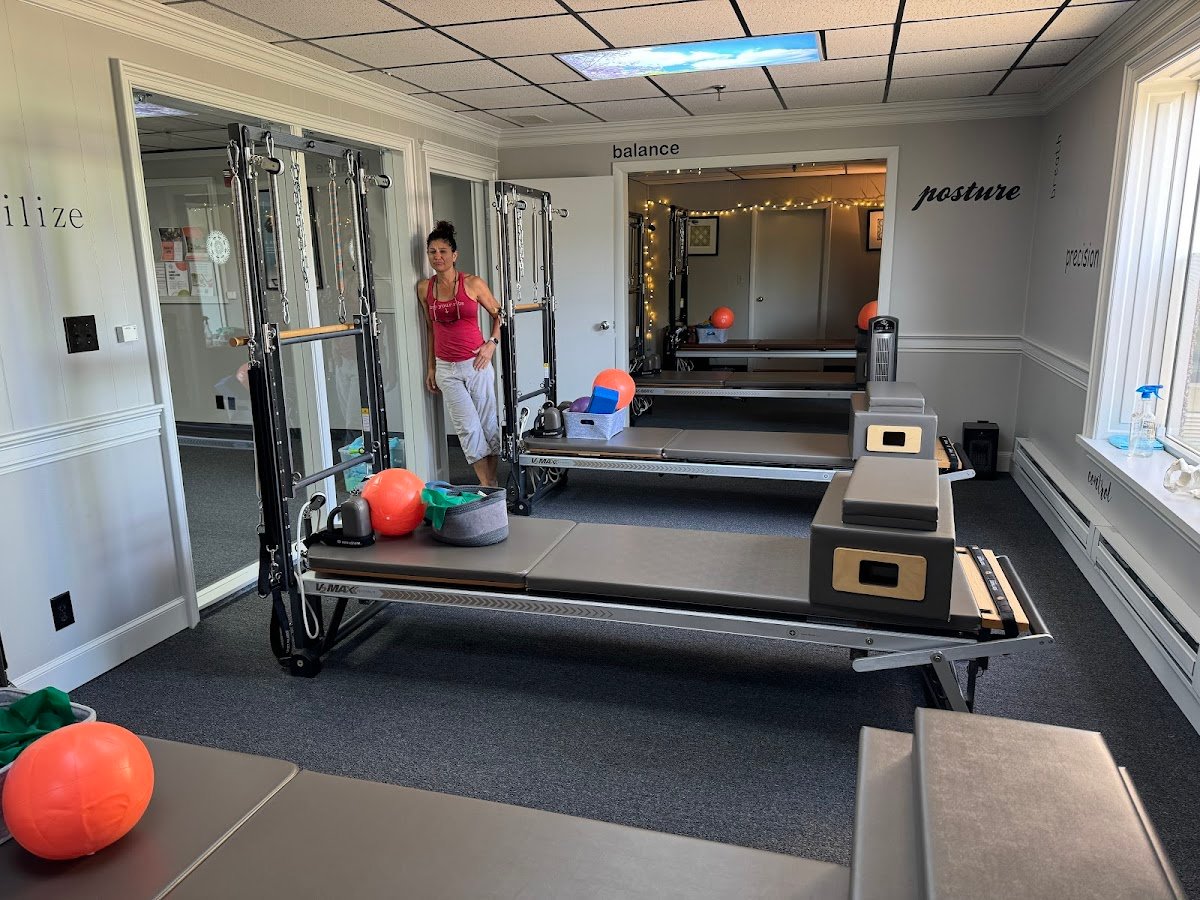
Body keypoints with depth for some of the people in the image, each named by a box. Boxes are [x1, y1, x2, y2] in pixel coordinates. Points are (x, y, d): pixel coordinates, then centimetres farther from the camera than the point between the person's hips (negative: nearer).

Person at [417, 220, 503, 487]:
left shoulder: (473, 283, -3)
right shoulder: (424, 288, 5)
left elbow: (498, 314, 8)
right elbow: (431, 329, 14)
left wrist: (492, 343, -5)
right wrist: (431, 367, 14)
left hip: (476, 364, -2)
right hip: (446, 368, 2)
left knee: (488, 424, 3)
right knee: (468, 427, -3)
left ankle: (492, 481, 17)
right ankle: (487, 485, 5)